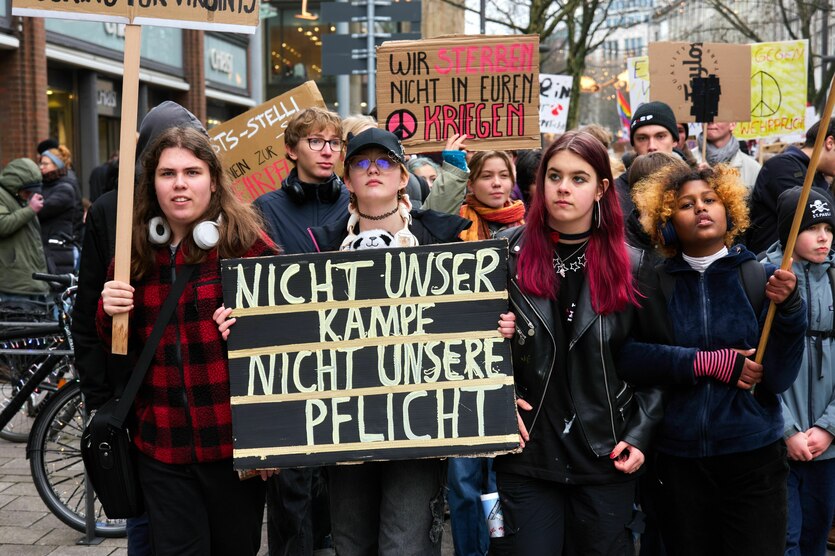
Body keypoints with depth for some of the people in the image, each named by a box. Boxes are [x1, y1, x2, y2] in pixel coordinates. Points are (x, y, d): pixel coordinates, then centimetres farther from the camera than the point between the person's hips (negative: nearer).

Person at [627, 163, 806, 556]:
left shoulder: (762, 278, -2)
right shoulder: (655, 284, -2)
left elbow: (778, 379, -7)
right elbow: (626, 356, -13)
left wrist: (787, 307, -21)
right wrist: (707, 363, -19)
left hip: (755, 455, 0)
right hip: (679, 460, 1)